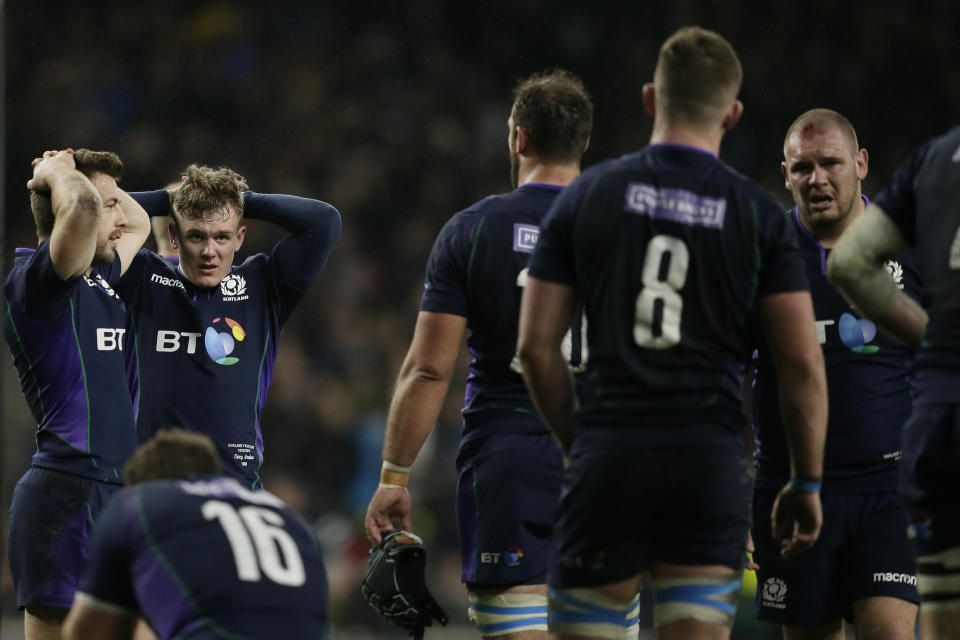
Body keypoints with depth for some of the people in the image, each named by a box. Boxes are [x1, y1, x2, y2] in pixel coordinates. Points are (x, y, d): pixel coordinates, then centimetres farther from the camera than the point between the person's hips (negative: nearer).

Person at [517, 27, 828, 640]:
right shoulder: (760, 215, 3)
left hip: (610, 452, 0)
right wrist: (807, 483, 10)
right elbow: (804, 366, 0)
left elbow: (537, 345, 3)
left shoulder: (588, 194, 5)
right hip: (711, 459, 0)